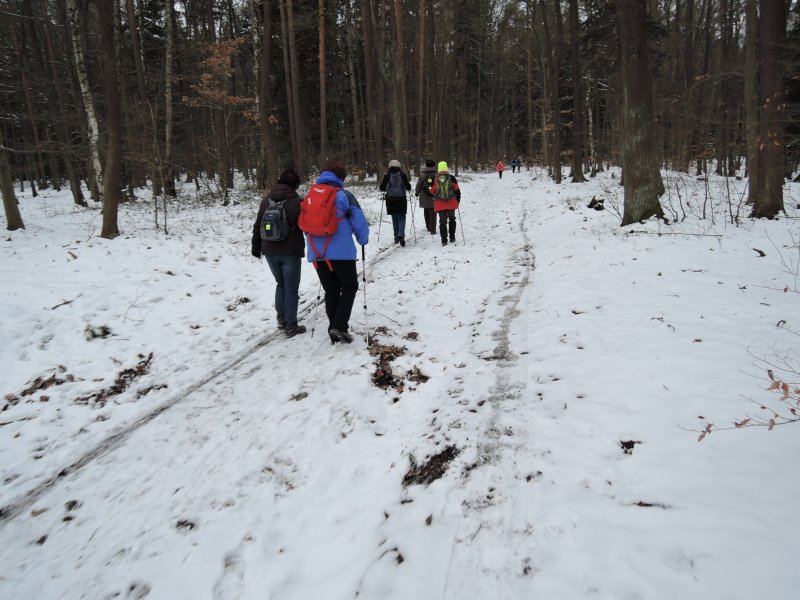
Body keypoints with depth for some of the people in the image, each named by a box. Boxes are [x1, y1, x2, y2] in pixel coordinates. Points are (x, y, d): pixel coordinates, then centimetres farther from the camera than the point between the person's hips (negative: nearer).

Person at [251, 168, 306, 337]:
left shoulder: (266, 201, 6)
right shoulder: (297, 202, -9)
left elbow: (257, 226, 11)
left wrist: (256, 247, 21)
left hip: (270, 251, 5)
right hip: (291, 252, -5)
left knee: (281, 284, 22)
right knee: (291, 288, 4)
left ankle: (281, 318, 17)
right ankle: (291, 326, 5)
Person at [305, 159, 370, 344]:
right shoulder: (343, 195, -3)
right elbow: (359, 221, -4)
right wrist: (363, 240, 14)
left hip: (316, 252, 5)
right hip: (340, 251, -5)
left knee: (331, 291, 15)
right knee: (349, 287, 10)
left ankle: (334, 331, 16)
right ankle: (339, 327, -3)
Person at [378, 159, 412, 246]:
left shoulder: (387, 175, -2)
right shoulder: (403, 175, -3)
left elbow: (381, 188, -1)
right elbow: (408, 187, -3)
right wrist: (408, 187, 20)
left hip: (391, 201, 1)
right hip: (401, 200, -1)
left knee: (394, 219, 13)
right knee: (401, 218, 5)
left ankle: (396, 238, 14)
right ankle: (401, 235, -18)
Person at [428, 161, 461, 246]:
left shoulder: (435, 179, -3)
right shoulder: (451, 178, -5)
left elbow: (432, 191, 5)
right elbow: (457, 190, 2)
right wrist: (458, 200, 16)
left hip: (440, 204, 0)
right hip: (451, 203, 1)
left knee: (442, 221, 3)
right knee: (452, 219, 20)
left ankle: (444, 240, -3)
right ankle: (452, 237, 20)